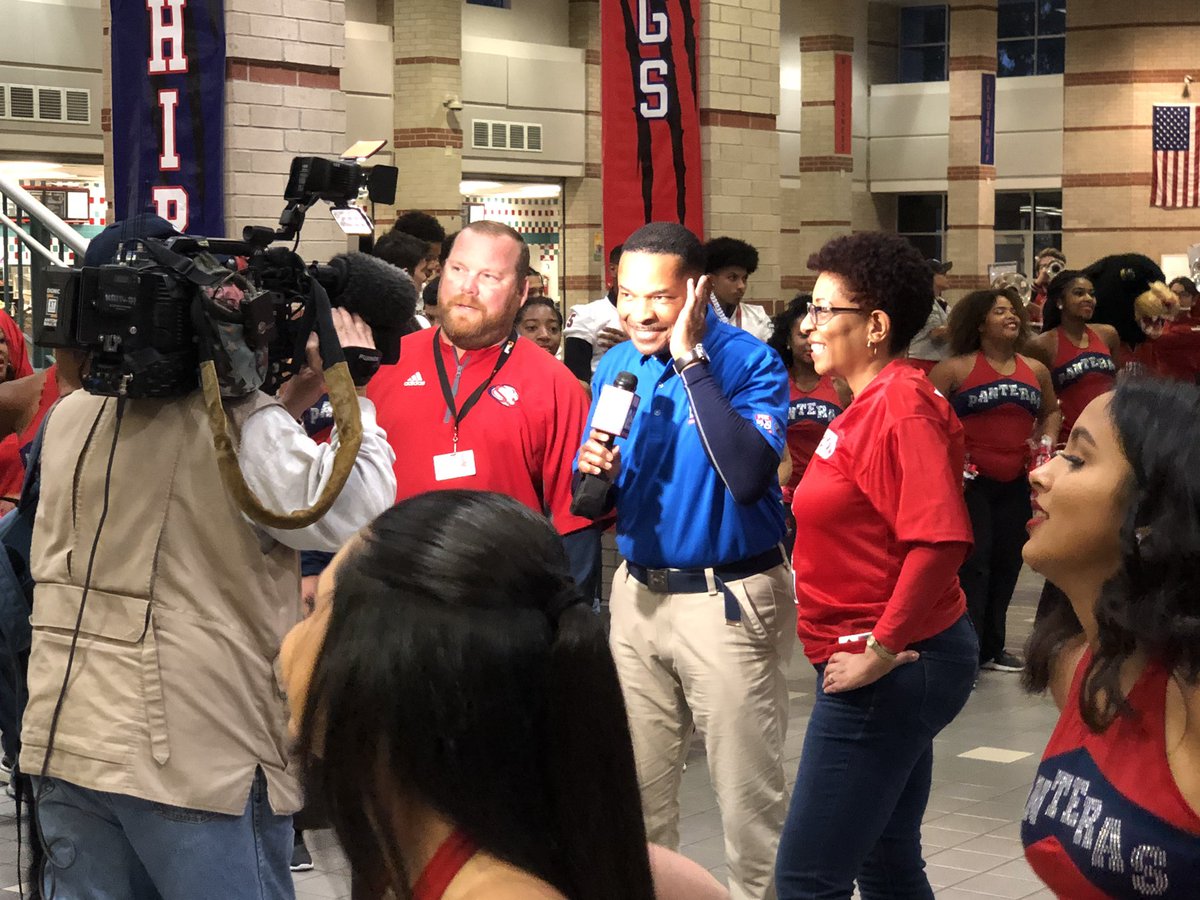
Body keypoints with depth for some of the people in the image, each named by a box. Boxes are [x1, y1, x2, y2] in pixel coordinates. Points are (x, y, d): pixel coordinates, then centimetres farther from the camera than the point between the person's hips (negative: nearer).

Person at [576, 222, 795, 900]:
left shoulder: (750, 361, -12)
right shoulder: (616, 366, 6)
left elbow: (747, 476, -29)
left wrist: (690, 359, -26)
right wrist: (596, 471, -11)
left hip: (729, 599, -5)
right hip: (638, 594, 6)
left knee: (749, 795, -1)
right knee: (640, 783, 13)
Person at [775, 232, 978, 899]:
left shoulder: (902, 406, -18)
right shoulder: (870, 403, 12)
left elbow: (939, 540, -27)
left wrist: (880, 652, -22)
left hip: (885, 673, -10)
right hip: (896, 668, 10)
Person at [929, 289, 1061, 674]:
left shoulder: (1035, 370, 10)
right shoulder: (955, 369, -6)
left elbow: (1050, 412, 25)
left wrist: (1047, 440, 7)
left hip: (1017, 483, 5)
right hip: (969, 480, -5)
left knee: (1007, 563, 10)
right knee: (972, 564, -8)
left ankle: (991, 647, 23)